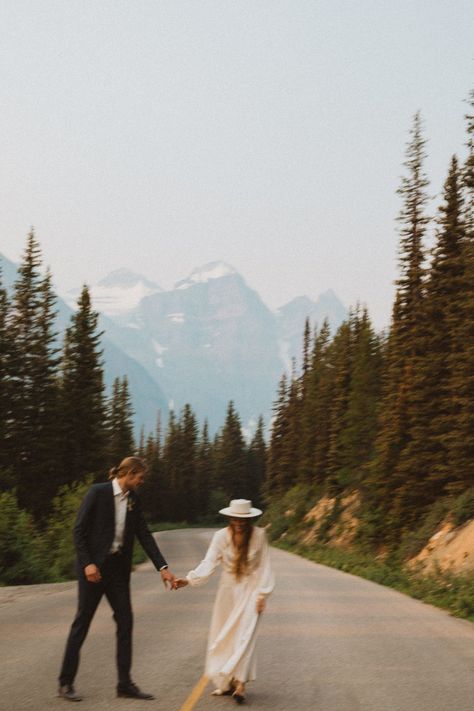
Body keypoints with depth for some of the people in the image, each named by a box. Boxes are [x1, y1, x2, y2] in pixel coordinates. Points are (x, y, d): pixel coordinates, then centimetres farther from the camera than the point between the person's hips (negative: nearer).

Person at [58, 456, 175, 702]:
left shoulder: (134, 500, 7)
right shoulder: (98, 492, -12)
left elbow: (144, 535, 7)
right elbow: (79, 530, -12)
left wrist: (162, 567, 0)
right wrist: (87, 563, -19)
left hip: (119, 568, 7)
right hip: (94, 568, -6)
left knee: (125, 623, 5)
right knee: (82, 623, 0)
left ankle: (125, 684, 13)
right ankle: (66, 683, 11)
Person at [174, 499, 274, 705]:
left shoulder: (259, 535, -11)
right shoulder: (221, 536, -8)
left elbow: (264, 566, -7)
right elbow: (209, 563, -15)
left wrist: (262, 594, -10)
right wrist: (188, 579, -28)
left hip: (250, 590, -3)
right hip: (228, 589, 3)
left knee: (244, 634, -12)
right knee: (222, 635, 6)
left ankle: (240, 683, -13)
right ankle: (226, 682, 18)